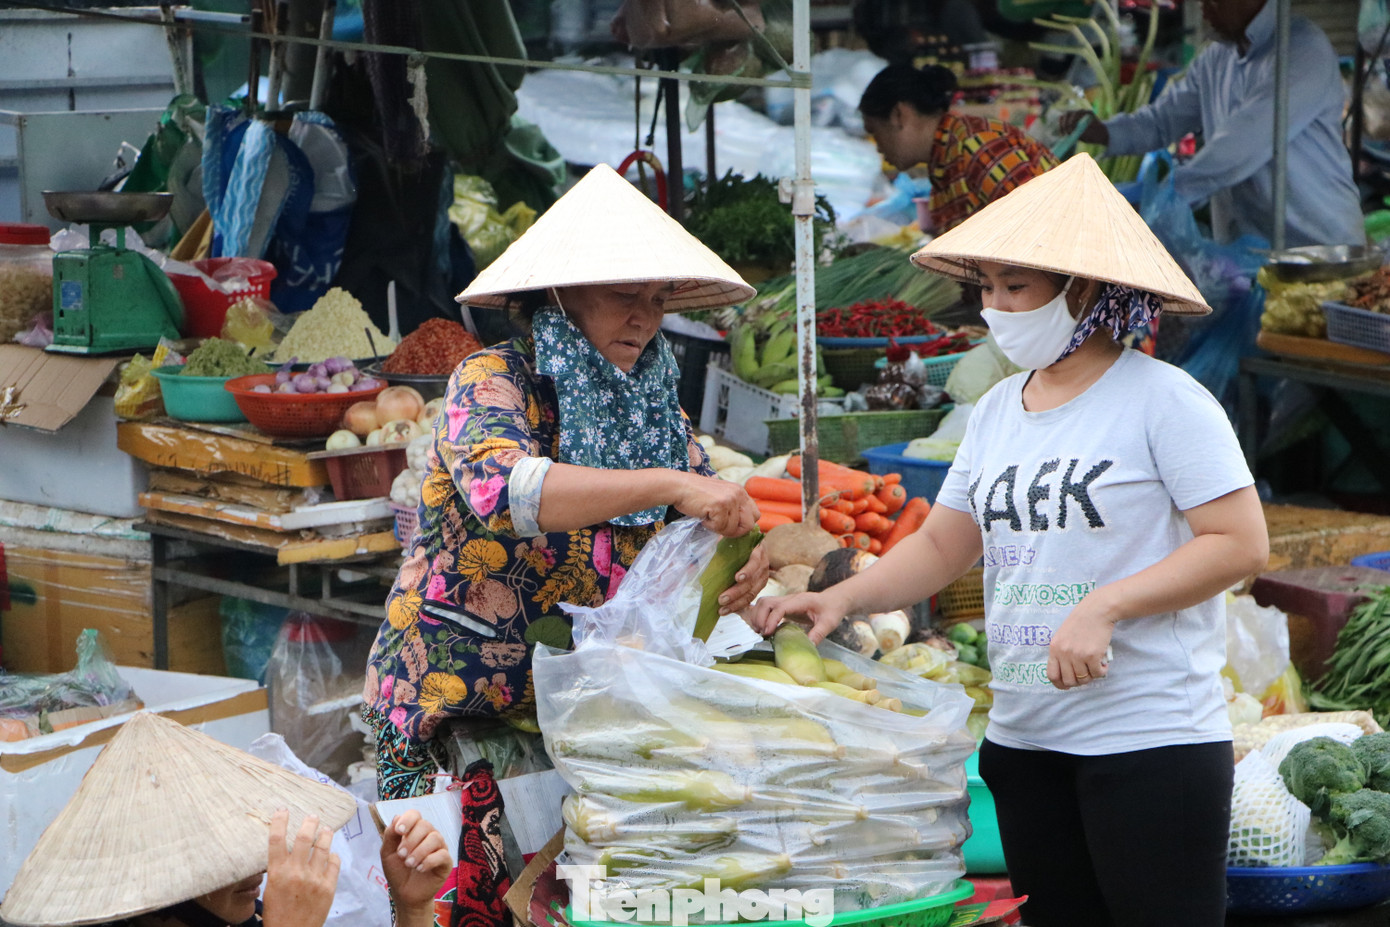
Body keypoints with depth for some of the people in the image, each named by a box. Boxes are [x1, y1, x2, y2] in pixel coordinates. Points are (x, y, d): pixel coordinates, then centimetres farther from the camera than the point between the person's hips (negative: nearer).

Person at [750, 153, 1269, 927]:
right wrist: (844, 598, 0)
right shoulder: (999, 410, 13)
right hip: (1025, 738, 7)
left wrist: (1103, 607, -21)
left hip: (1151, 738, -7)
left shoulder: (1163, 399, -9)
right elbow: (941, 545, 16)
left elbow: (1242, 543, -14)